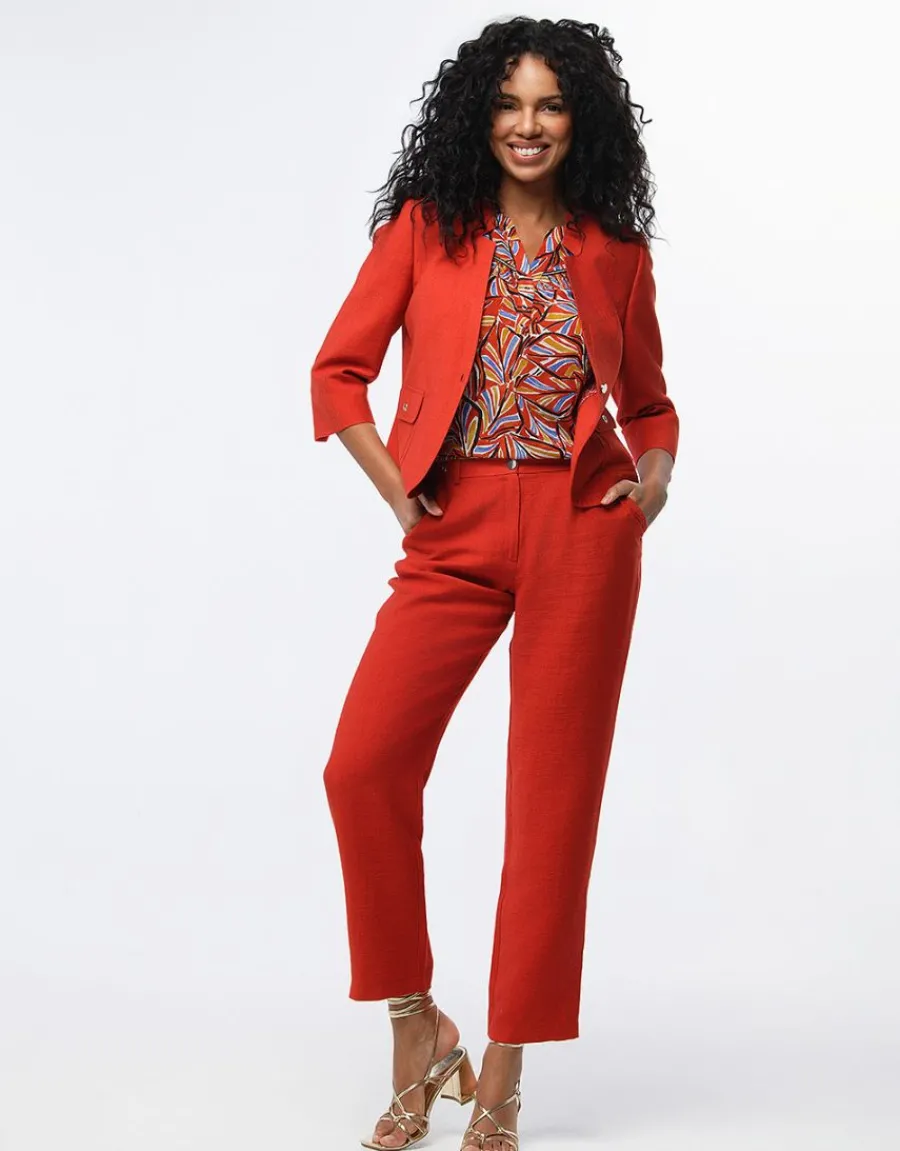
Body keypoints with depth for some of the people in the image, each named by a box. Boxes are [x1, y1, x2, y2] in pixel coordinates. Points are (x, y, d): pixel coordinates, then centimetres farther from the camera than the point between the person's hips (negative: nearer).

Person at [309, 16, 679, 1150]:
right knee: (364, 767, -14)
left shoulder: (615, 253, 10)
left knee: (553, 796, 0)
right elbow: (339, 371, 7)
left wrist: (655, 471, -2)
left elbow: (648, 400, 19)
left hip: (582, 531, 0)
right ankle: (416, 1031, 6)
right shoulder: (425, 227, 7)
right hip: (456, 534, 0)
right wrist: (397, 493, -3)